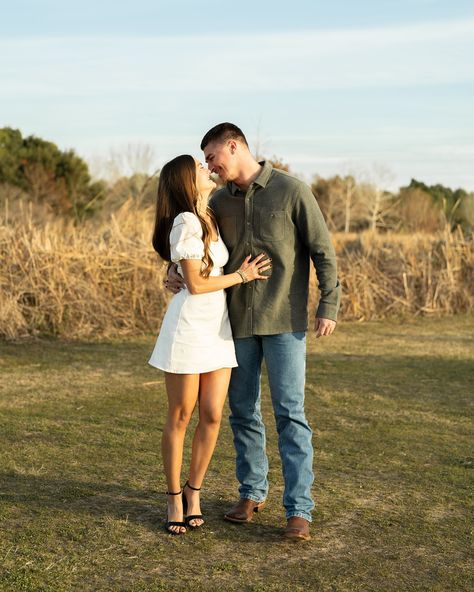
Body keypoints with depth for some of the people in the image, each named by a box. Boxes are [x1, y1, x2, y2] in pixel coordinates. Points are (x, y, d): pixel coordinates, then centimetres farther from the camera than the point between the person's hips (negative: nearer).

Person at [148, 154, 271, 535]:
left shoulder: (211, 218, 12)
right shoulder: (185, 222, -13)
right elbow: (196, 284, -14)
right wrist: (242, 276, -6)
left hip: (219, 328, 7)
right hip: (189, 327, -7)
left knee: (212, 415, 3)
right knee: (180, 417, 3)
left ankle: (194, 492, 18)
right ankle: (175, 499, 15)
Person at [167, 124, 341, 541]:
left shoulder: (292, 190, -8)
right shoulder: (220, 202, 6)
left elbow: (323, 249, -6)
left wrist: (329, 306, -10)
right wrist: (175, 272, -5)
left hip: (285, 320, -5)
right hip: (239, 320, 5)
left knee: (290, 413, -7)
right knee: (243, 410, 10)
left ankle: (299, 511, -4)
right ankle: (253, 492, 27)